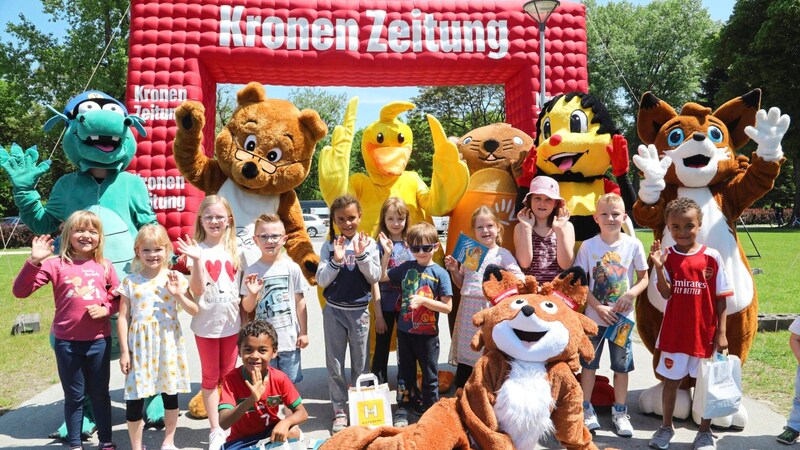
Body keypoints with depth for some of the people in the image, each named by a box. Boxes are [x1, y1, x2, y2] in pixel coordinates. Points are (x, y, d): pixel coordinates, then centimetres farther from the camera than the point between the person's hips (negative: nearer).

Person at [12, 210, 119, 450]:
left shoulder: (105, 266, 1)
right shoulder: (56, 264, -5)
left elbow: (117, 298, 9)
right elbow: (20, 291, -11)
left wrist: (105, 309, -11)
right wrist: (34, 261, -22)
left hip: (99, 340, 1)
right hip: (67, 342, -1)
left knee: (100, 393, 15)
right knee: (74, 396, 12)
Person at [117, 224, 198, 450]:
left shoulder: (175, 278, -2)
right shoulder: (130, 282, -2)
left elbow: (195, 311, -1)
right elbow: (123, 317, -1)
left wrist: (178, 295, -17)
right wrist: (124, 351, -4)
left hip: (168, 342, 1)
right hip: (140, 344, -1)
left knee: (170, 393, 13)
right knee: (135, 396, 1)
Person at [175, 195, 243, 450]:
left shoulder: (234, 249, 2)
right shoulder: (197, 249, -8)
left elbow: (240, 288, 8)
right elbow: (197, 290, -15)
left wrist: (245, 319, 6)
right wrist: (196, 260, -27)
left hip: (231, 322, 3)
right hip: (206, 323, -2)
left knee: (228, 376, 13)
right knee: (210, 377, 9)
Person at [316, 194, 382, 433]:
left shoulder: (368, 243, -3)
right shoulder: (329, 246, -2)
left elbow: (374, 277, -8)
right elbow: (321, 281, -7)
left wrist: (361, 255, -20)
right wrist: (336, 261, -21)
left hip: (359, 311, 0)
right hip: (334, 311, 1)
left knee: (361, 363, 10)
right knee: (335, 363, 8)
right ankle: (339, 409, 22)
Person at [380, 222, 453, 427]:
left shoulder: (440, 274, -11)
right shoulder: (406, 267, 0)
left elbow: (447, 307, -13)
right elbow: (381, 277, 9)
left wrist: (423, 300, -23)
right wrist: (387, 254, -1)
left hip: (428, 334, -3)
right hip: (405, 331, 3)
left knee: (430, 374, 12)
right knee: (405, 372, 16)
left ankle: (431, 409, 27)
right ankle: (403, 408, 30)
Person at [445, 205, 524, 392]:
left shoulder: (503, 254, -3)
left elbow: (520, 279, -11)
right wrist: (453, 270, 1)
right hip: (469, 309, 4)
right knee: (465, 352, 11)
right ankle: (460, 392, 23)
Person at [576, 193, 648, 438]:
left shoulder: (633, 244, -5)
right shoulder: (588, 246, -7)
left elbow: (643, 279, 2)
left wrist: (630, 294, -17)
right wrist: (599, 307, -15)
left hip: (622, 316, 1)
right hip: (594, 315, 0)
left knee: (622, 365, 10)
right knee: (589, 363, 9)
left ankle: (620, 412, 26)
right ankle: (586, 409, 24)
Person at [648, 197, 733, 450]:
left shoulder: (712, 257, -5)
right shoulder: (666, 257, -4)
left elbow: (721, 298, -2)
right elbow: (666, 293, -11)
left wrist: (721, 332, -4)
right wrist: (658, 267, -26)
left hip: (706, 333, 0)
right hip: (674, 332, 1)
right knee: (671, 379, 13)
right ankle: (666, 427, 31)